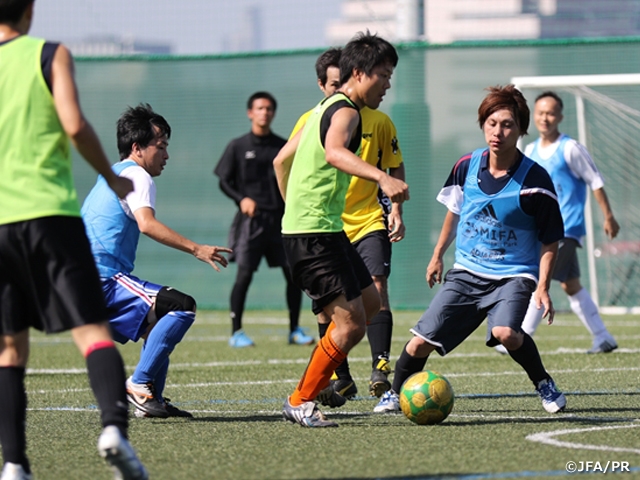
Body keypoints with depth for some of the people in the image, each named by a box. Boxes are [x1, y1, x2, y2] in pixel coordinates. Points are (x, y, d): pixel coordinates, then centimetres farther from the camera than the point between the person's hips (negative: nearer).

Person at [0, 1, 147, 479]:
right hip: (51, 212, -2)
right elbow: (75, 125, -9)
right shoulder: (51, 55, 2)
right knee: (93, 330, -5)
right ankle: (114, 424, -30)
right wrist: (112, 179, 5)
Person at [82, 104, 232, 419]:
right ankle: (140, 384, -20)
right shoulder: (136, 176, -6)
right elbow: (147, 224, -23)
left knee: (161, 324, 24)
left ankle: (151, 399, 14)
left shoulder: (110, 175, 24)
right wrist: (196, 249, -27)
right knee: (182, 307, -21)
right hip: (104, 279, -10)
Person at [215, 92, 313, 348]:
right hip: (251, 219, -3)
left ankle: (295, 329, 11)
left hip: (280, 218, 3)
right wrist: (242, 199, -13)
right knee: (244, 273, -9)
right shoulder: (237, 147, 5)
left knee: (294, 272, -1)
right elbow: (224, 181, 4)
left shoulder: (282, 146, 12)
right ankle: (236, 332, -1)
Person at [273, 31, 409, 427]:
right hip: (315, 232, -11)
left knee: (370, 303, 20)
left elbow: (281, 161, 26)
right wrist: (381, 177, -52)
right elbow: (334, 152, -38)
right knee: (351, 322, -11)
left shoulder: (327, 108, 18)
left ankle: (321, 378, 25)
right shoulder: (346, 112, -13)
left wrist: (295, 208, 32)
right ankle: (300, 402, -1)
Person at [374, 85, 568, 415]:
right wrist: (438, 255, 24)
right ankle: (396, 393, 23)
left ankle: (544, 383, -6)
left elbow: (550, 240, -7)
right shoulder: (467, 166, -3)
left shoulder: (534, 180, -15)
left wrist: (543, 286, -16)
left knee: (504, 332, -32)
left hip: (513, 274, -4)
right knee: (420, 343, -4)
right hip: (466, 273, 4)